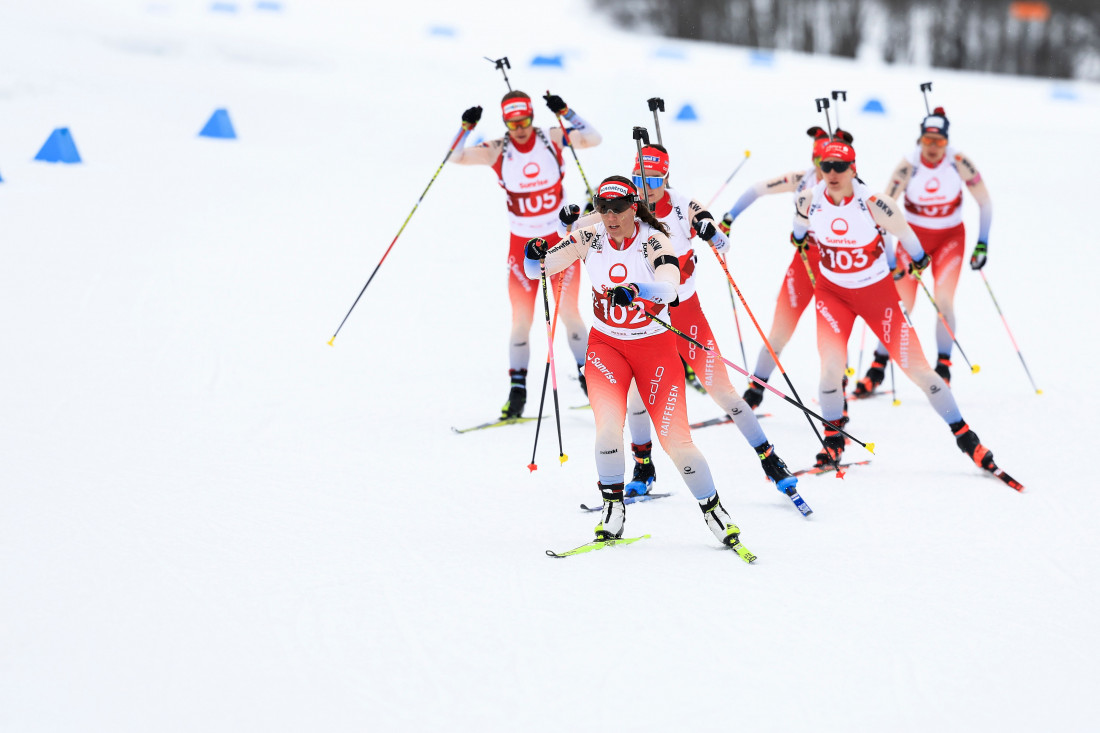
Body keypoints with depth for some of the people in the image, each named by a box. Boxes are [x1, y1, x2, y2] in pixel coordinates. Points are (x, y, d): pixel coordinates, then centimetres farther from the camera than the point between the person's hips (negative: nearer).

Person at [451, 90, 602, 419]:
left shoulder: (553, 140, -6)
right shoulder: (498, 152, -6)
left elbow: (593, 139, -18)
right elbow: (456, 157, -13)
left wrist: (565, 113, -27)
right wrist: (466, 128, -27)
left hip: (561, 239, 0)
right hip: (522, 244, 0)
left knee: (569, 313, 3)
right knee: (521, 320, -1)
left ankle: (588, 378, 18)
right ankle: (517, 391, 7)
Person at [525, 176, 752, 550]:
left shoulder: (653, 241, -17)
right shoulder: (590, 238, -8)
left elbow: (669, 288, -36)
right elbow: (539, 269, -4)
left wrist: (634, 290, -55)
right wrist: (536, 255, -28)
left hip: (655, 346, -2)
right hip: (606, 346, 2)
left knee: (675, 438, -7)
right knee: (609, 427, -19)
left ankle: (713, 509, 13)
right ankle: (613, 506, 2)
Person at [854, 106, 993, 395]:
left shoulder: (959, 163, -17)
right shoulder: (908, 165, -19)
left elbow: (985, 202, -5)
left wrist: (982, 243, -6)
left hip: (950, 237, 0)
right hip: (914, 236, 0)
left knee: (944, 300, -17)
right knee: (901, 306, -5)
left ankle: (943, 367, -3)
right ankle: (878, 367, 10)